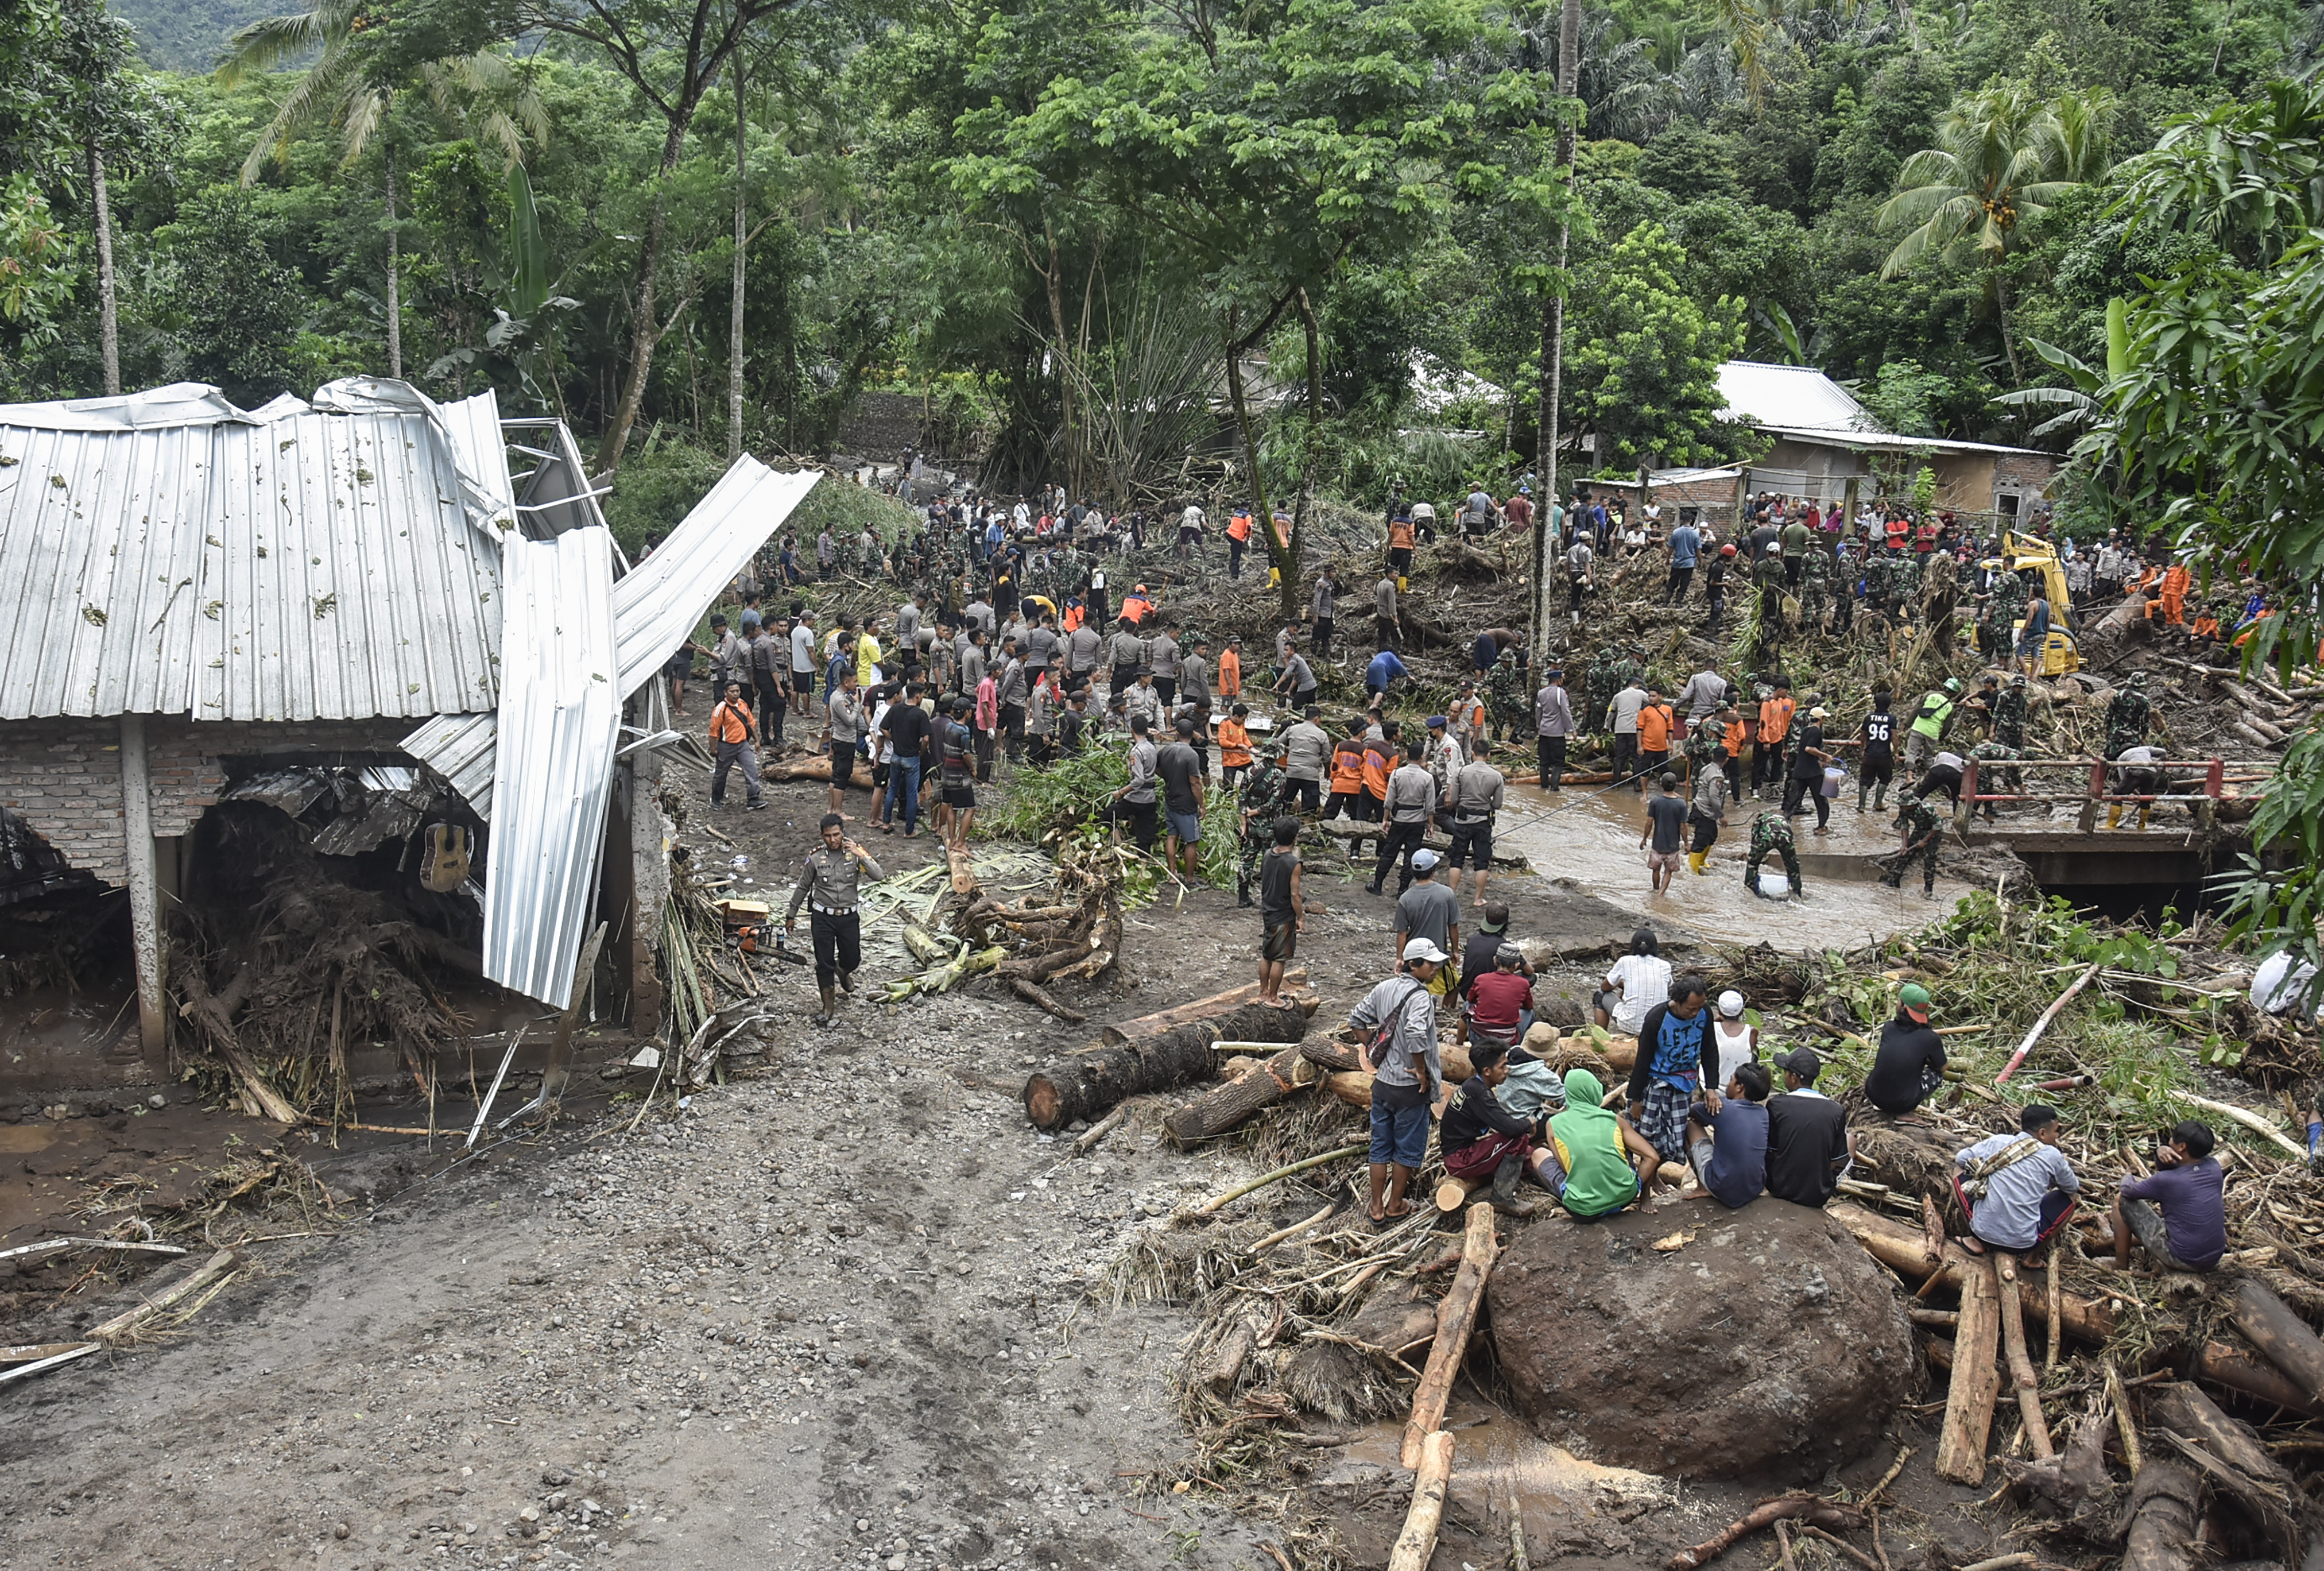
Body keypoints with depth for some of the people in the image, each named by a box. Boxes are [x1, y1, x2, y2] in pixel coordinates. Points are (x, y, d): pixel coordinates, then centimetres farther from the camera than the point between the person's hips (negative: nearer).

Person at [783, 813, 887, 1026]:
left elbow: (879, 875, -18)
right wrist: (791, 916, 10)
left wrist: (860, 856, -27)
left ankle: (843, 971, 52)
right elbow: (802, 888, 4)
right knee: (824, 963, 2)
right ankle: (829, 1006, 17)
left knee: (852, 959, 15)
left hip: (849, 917, 1)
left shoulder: (855, 852, -7)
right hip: (823, 917, -1)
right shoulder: (815, 858, -7)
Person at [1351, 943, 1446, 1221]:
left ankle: (1377, 1208, 25)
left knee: (1380, 1146, 16)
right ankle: (1395, 1206, 25)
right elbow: (1415, 1033, -38)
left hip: (1381, 1083, 6)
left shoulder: (1384, 988, 1)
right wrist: (1421, 1070, -24)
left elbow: (1356, 1018, 9)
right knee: (1407, 1148, 13)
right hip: (1410, 1088, -6)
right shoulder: (1420, 997, -22)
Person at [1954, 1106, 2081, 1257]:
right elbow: (2073, 1188, 12)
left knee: (1959, 1170, 23)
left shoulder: (1997, 1142, -1)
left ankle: (1976, 1241, 13)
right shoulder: (2052, 1156, -4)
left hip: (1984, 1232, 1)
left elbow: (1960, 1158, 8)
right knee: (2069, 1197, 22)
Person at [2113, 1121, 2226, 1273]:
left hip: (2181, 1260, -7)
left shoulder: (2167, 1181, -21)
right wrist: (2161, 1150, -9)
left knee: (2122, 1199, 4)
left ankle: (2121, 1267, 13)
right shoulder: (2213, 1168, -3)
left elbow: (2128, 1191, -4)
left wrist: (2127, 1182, 18)